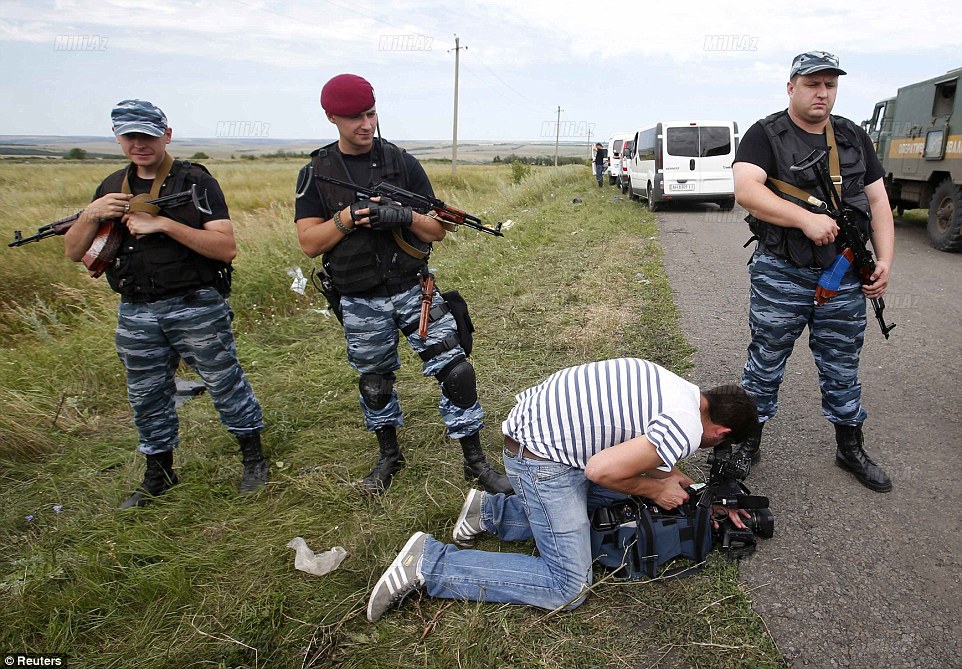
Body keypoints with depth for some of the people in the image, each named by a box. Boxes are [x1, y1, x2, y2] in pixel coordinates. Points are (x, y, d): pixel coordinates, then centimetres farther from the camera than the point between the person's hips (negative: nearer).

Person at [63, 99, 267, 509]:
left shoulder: (196, 182, -6)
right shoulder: (112, 188, 10)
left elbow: (226, 248, -16)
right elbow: (74, 253, 10)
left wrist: (164, 223, -23)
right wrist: (91, 215, -10)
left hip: (196, 307, -5)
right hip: (135, 314, 5)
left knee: (225, 383, 4)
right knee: (147, 397, 15)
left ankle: (254, 459, 23)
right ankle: (159, 475, 34)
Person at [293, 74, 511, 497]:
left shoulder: (403, 163, 0)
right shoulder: (316, 173, 0)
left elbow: (437, 230, 0)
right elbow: (309, 243, -5)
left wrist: (403, 216, -20)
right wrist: (349, 217, -20)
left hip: (413, 290, 0)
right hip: (361, 303, 1)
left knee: (456, 371, -5)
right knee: (374, 384, 15)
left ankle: (475, 462, 10)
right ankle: (389, 456, 38)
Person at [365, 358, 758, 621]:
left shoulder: (683, 391, 15)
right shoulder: (687, 431, -16)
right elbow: (600, 469, -22)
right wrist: (655, 489, -3)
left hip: (539, 416, 10)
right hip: (541, 457, -10)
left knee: (615, 498, 28)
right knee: (568, 589, -3)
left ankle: (492, 511, 23)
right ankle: (429, 564, -5)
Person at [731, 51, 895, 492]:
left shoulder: (855, 138, 13)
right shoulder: (766, 135, -2)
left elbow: (877, 200, 13)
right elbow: (746, 190, -20)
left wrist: (885, 260, 2)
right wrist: (807, 218, -27)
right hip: (781, 277, -4)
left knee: (842, 368, 15)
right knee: (765, 365, 7)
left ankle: (850, 449, 31)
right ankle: (748, 442, 23)